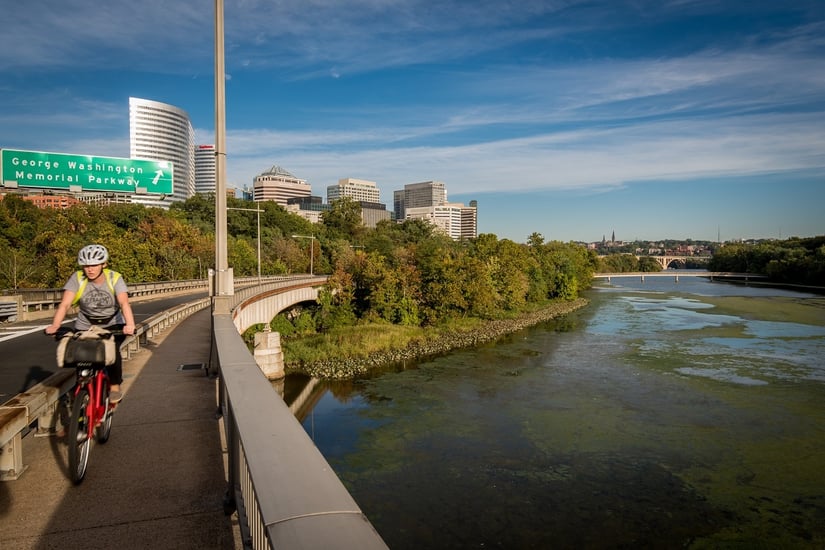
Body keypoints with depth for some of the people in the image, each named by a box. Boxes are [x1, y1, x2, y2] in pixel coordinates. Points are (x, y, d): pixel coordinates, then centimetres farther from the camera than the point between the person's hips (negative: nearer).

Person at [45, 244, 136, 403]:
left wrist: (130, 324, -48)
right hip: (85, 326, 2)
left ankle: (115, 387, -6)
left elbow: (124, 302, -31)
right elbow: (65, 304, -23)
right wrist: (55, 325, -40)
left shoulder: (114, 278, -17)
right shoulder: (77, 278, -14)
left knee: (112, 351, -25)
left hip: (112, 325, -2)